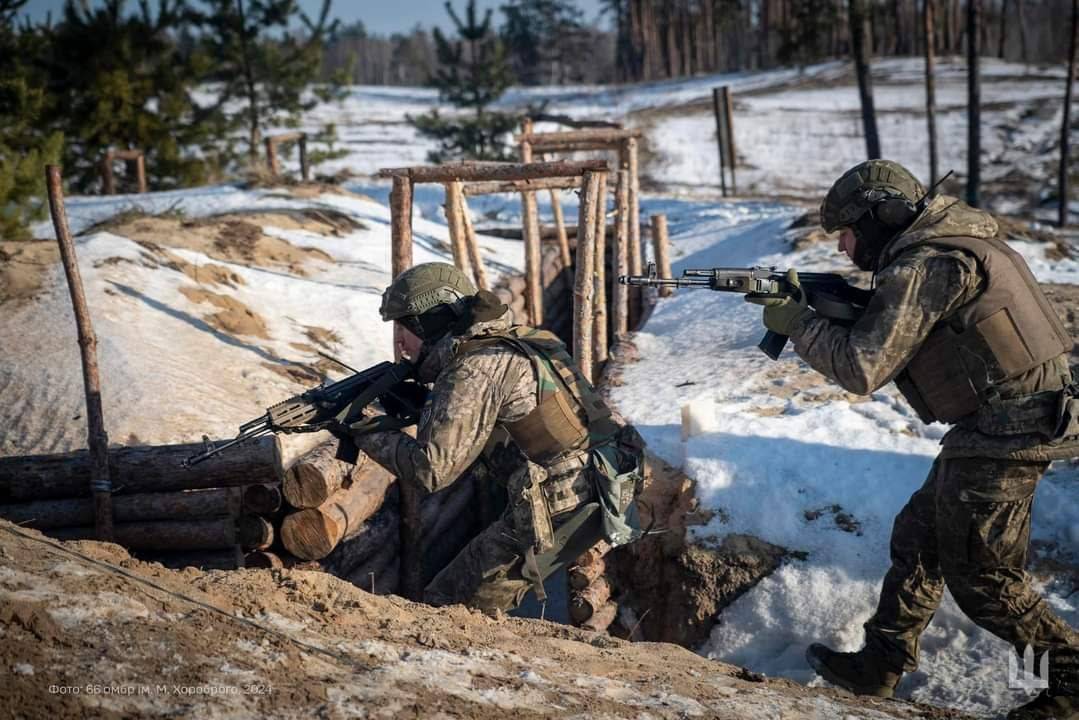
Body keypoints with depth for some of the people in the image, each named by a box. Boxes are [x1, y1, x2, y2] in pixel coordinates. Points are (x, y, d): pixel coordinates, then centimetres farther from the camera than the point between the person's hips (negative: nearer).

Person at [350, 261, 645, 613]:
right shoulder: (514, 340, 14)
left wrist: (370, 433, -4)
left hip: (559, 509, -9)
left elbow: (433, 469, -17)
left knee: (447, 607, -1)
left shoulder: (474, 368, -13)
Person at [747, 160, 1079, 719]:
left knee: (981, 576, 0)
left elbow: (863, 368, -18)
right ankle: (881, 665, 26)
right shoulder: (947, 244, 14)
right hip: (1002, 422, 10)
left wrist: (797, 323, -5)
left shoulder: (925, 266, -18)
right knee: (918, 539, 17)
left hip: (1004, 430, -10)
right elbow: (898, 334, 19)